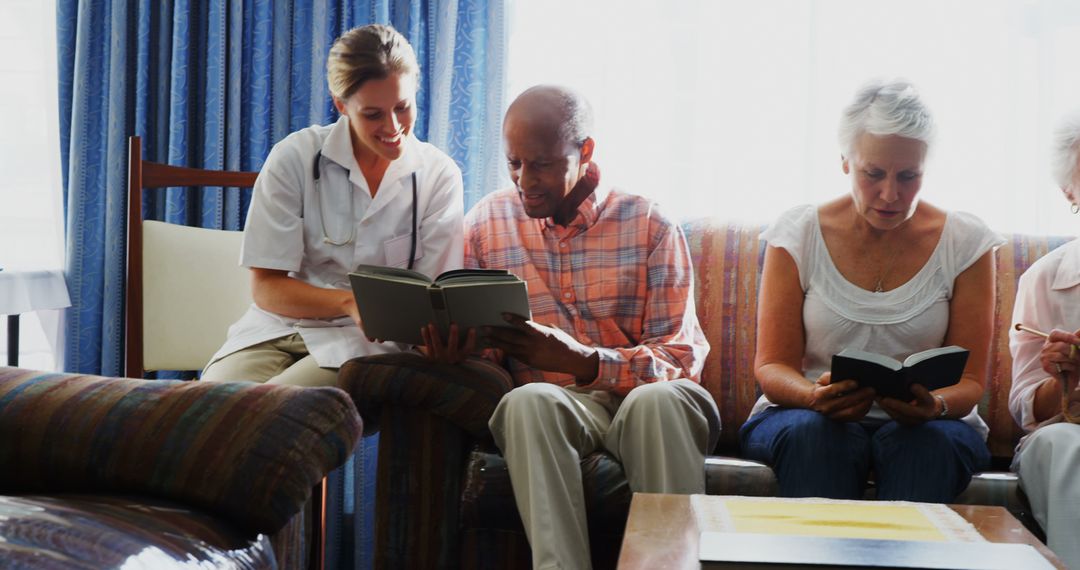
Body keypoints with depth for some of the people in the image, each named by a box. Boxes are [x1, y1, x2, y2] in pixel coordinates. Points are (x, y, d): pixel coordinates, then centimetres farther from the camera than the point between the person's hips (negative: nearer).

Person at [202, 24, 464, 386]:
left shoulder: (439, 175, 0)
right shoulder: (294, 158, -4)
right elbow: (266, 288, -5)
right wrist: (349, 302, -23)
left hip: (366, 342, 0)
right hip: (279, 327, 1)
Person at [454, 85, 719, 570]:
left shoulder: (650, 226, 3)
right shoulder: (486, 224, 10)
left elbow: (682, 358, -3)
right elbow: (471, 345, 13)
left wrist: (583, 362, -21)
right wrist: (449, 348, -14)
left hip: (638, 397, -1)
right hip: (550, 404, 1)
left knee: (661, 398, -36)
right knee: (529, 402, -35)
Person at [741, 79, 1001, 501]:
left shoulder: (965, 243, 1)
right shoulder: (798, 233, 1)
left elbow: (968, 381, 0)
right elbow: (771, 366, -3)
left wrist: (934, 405, -25)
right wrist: (815, 397, -27)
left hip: (924, 425, 0)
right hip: (810, 417, 0)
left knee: (929, 440, -34)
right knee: (814, 432, -34)